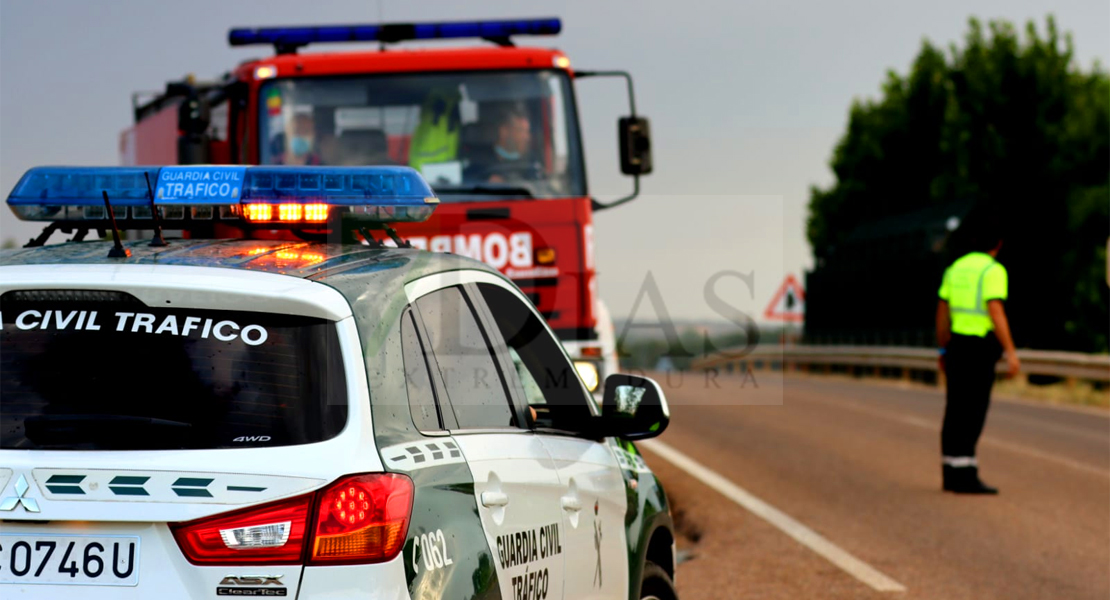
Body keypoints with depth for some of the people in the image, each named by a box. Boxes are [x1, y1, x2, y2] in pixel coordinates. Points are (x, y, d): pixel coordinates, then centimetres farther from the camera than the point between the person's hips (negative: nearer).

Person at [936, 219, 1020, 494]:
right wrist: (1011, 353, -20)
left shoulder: (956, 268, 11)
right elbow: (996, 312, -20)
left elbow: (942, 313, 14)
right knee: (972, 413, -7)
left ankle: (952, 474, 13)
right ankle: (966, 476, -10)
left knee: (956, 412, 10)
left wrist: (943, 351, 22)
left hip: (957, 344, 7)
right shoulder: (993, 271, -11)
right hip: (981, 348, -7)